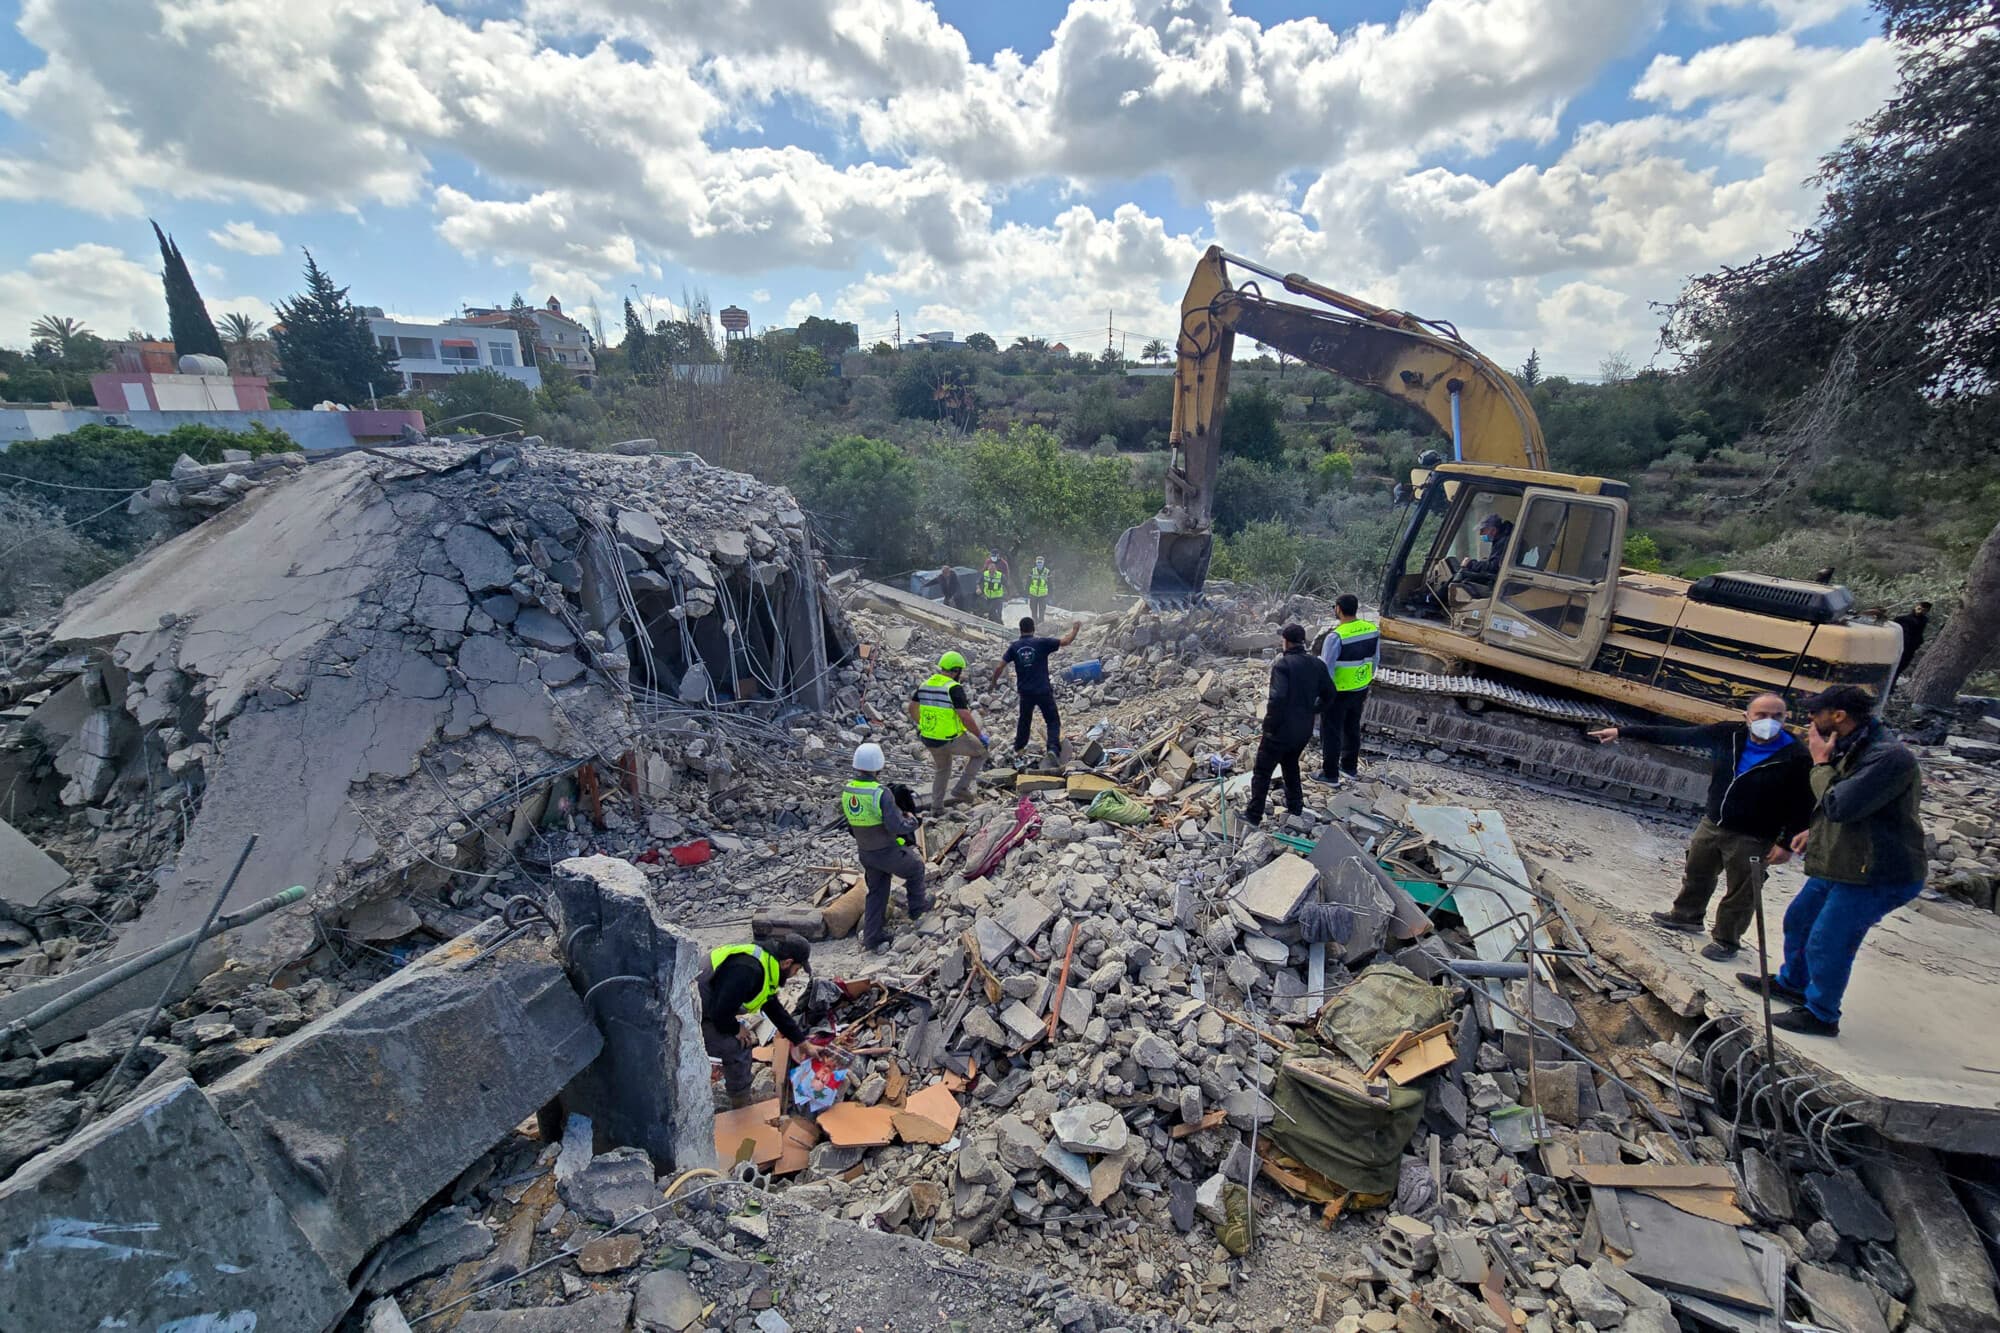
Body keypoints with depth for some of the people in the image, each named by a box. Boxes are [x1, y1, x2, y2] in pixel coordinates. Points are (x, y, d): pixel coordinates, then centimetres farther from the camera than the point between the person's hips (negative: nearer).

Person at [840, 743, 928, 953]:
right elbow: (897, 826, -28)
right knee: (915, 868, 24)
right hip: (889, 852, -6)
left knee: (876, 893, 22)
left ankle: (872, 937, 26)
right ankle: (917, 907, 40)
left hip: (866, 853, 6)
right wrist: (911, 819, -9)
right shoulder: (881, 793, -29)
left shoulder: (846, 791, -6)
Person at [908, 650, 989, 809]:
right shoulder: (954, 688, -19)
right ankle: (961, 788, 13)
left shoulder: (925, 684, 3)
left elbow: (912, 708, 13)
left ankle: (936, 805, 35)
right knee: (981, 751, 16)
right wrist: (980, 736, -11)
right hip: (952, 740, -7)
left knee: (941, 769, 31)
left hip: (929, 739, 7)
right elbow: (966, 718, -24)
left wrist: (921, 725, 28)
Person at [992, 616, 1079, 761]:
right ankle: (1053, 748, -13)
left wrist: (994, 682, 16)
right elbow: (1066, 641, -9)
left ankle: (1018, 748, 37)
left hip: (1025, 692, 3)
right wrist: (1076, 627, 8)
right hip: (1043, 691, -3)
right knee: (1053, 721, 7)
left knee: (1024, 720, 25)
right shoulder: (1041, 643, -10)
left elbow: (999, 667, -2)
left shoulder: (1014, 647, -2)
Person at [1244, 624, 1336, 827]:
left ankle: (1254, 816, 14)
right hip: (1304, 730, 7)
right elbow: (1329, 695, 8)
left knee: (1262, 772, 7)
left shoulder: (1282, 664, -20)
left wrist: (1268, 727, -17)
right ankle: (1295, 809, 36)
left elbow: (1277, 699, -28)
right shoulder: (1317, 664, 1)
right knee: (1291, 765, 28)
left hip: (1281, 730, -7)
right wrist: (1312, 712, 18)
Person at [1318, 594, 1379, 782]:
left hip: (1338, 692, -7)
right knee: (1352, 727, 22)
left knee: (1331, 732, 8)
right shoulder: (1373, 629, -5)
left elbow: (1326, 670, -22)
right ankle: (1349, 766, 38)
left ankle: (1330, 773, 19)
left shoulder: (1336, 636, -27)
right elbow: (1375, 660, 7)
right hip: (1361, 689, 7)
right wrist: (1366, 682, 20)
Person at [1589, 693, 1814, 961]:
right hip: (1711, 824, 5)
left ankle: (1726, 940, 25)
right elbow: (1675, 735, -5)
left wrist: (1787, 844, -15)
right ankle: (1687, 916, 42)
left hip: (1751, 839, -4)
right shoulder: (1728, 735, -8)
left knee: (1740, 893, 7)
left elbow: (1803, 806, -12)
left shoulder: (1795, 758, -18)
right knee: (1696, 874, 21)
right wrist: (1623, 732, -8)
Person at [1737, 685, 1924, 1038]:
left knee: (1825, 945, 0)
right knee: (1799, 920, 22)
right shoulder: (1853, 749, 8)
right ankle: (1792, 983, 41)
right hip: (1838, 864, 10)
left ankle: (1821, 1016, 18)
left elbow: (1840, 805, -29)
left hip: (1874, 875, -10)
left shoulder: (1889, 756, -24)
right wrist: (1815, 831, 12)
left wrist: (1820, 764, -17)